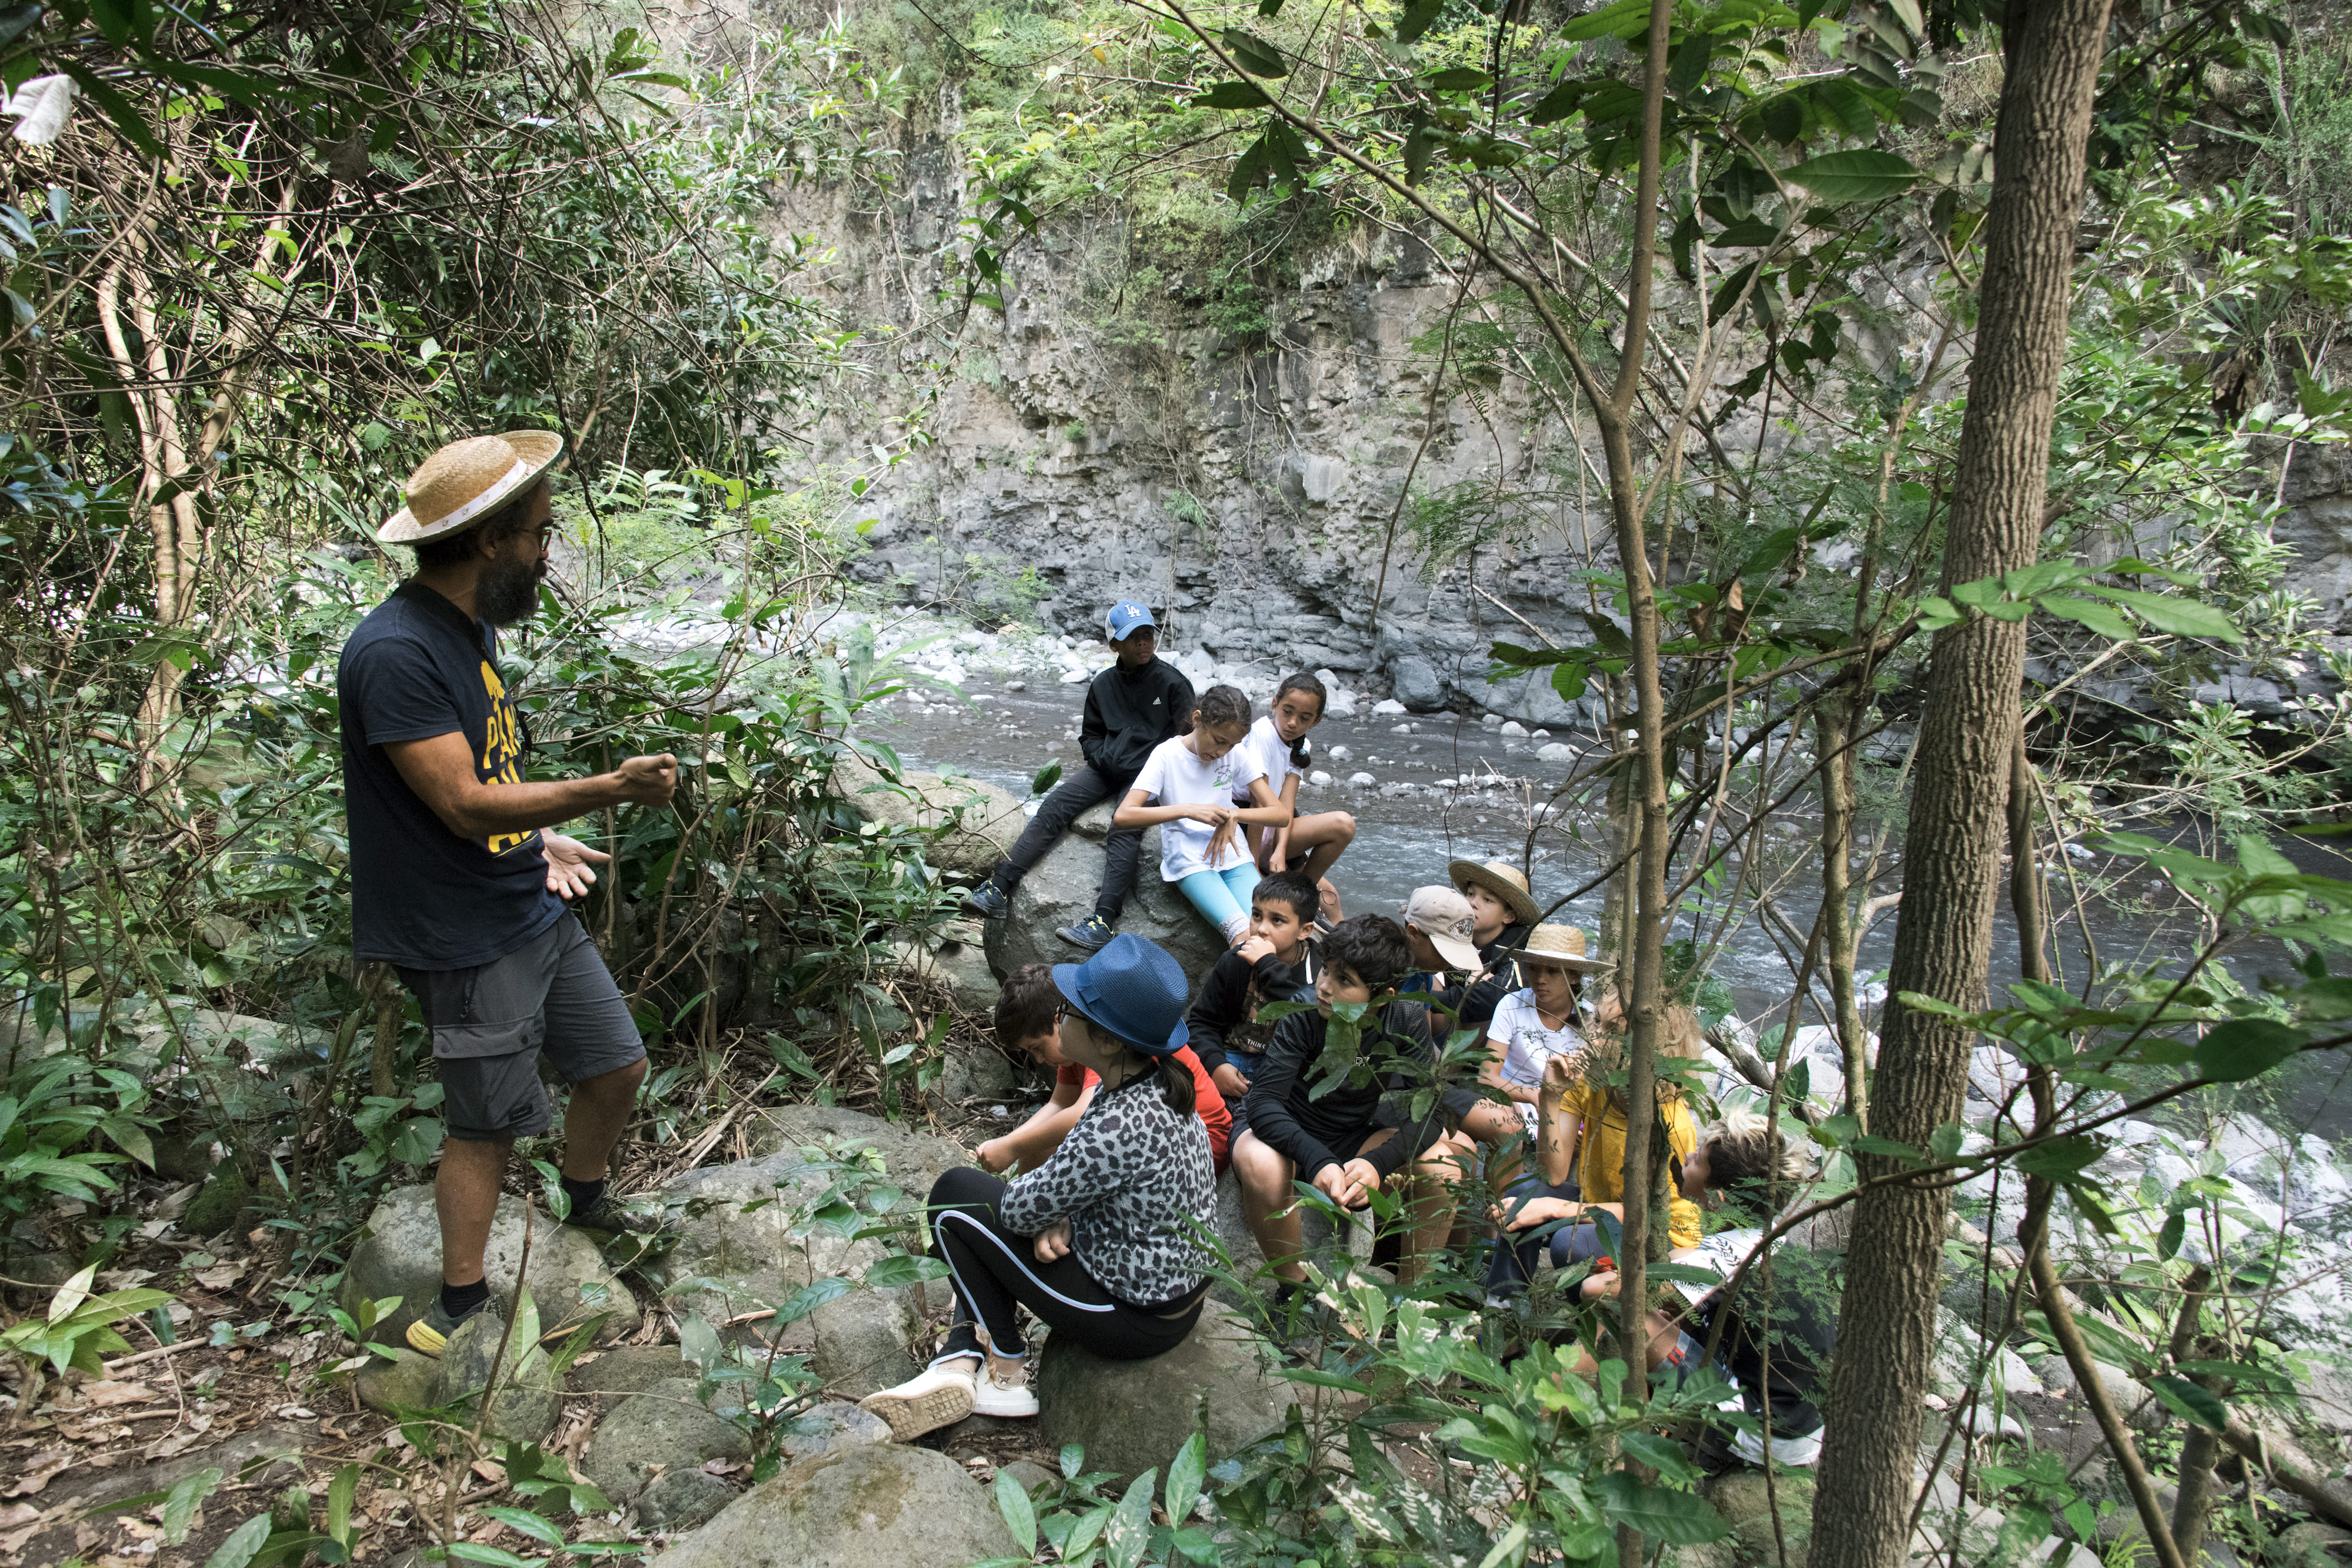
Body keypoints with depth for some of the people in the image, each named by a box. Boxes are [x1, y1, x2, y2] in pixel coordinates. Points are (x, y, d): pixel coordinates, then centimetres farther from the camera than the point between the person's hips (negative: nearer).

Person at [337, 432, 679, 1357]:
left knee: (617, 1067, 17)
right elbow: (463, 804, -26)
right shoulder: (397, 653, -24)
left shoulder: (473, 625, 7)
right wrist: (609, 790, -24)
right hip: (466, 942, -9)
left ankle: (586, 1202, 44)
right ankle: (461, 1300, 26)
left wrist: (537, 837, 11)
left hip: (536, 910, 9)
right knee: (488, 1126, 5)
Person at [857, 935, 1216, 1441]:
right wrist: (1059, 1220, -8)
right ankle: (959, 1364, 11)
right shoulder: (1157, 1084, -4)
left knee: (956, 1196, -2)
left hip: (1135, 1318, -9)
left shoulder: (1120, 1127, -33)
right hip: (1181, 1290, 9)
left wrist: (1049, 1217, 2)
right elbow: (1078, 1174, 10)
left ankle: (1009, 1375, 9)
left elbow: (1022, 1206, -20)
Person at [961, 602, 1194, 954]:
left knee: (1126, 828, -32)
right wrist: (1106, 760, 0)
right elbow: (1090, 736, 21)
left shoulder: (1173, 682, 0)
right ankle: (998, 890, -25)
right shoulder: (1104, 684, 13)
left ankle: (1104, 920, -45)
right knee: (1052, 809, -17)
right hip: (1109, 769, 5)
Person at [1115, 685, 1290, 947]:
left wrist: (1234, 815, -14)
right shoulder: (1167, 755, -5)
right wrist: (1189, 810, -22)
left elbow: (1282, 813, 4)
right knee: (1243, 934, -29)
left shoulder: (1235, 755, 6)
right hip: (1189, 863, -4)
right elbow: (1122, 816, -16)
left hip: (1233, 856, 4)